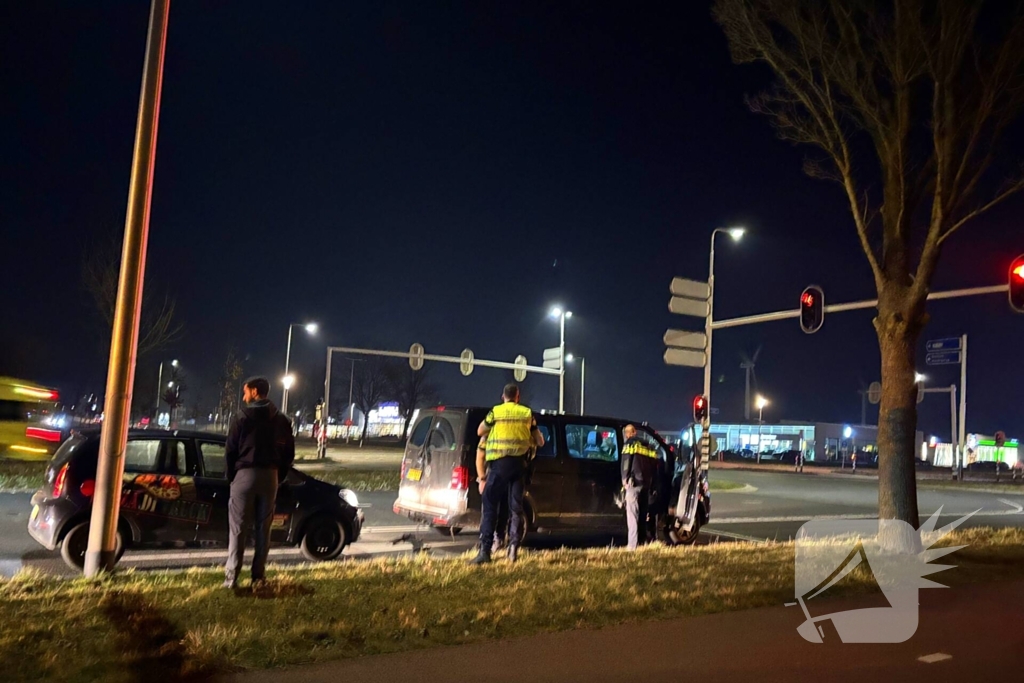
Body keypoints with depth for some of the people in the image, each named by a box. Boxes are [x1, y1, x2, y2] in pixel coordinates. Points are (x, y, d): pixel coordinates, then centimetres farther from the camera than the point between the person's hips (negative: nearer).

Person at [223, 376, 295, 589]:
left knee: (238, 528, 1)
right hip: (270, 476, 4)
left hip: (245, 474, -4)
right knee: (263, 528, 9)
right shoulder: (281, 421, 7)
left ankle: (231, 576, 0)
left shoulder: (242, 418, -6)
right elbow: (289, 453, 8)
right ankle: (259, 575, 9)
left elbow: (230, 451, -5)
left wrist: (231, 476, 7)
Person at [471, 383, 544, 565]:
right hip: (519, 463, 2)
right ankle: (513, 545, -4)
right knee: (516, 507, 10)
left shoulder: (495, 412, -1)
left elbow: (480, 432, 13)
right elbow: (540, 442, 14)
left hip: (499, 463, -2)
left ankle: (485, 551, -3)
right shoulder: (527, 413, 6)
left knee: (490, 507, 1)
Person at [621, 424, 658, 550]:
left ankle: (633, 546, -15)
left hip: (634, 482, -6)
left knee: (632, 514, -8)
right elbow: (655, 467, 20)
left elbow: (626, 462, -8)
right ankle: (647, 542, 16)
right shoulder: (648, 446, 21)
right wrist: (653, 485, 21)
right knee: (644, 514, 15)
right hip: (647, 483, 6)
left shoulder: (630, 443, 3)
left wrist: (625, 479, -2)